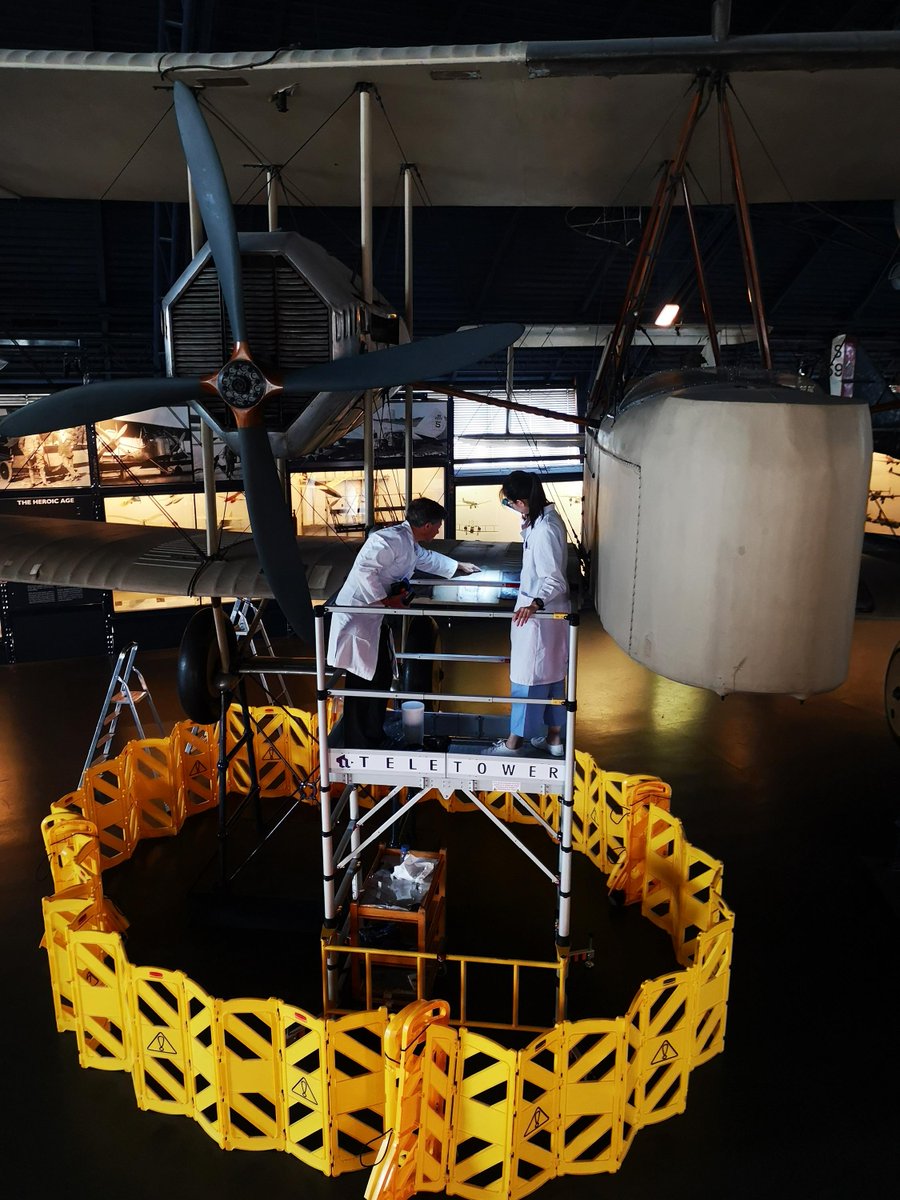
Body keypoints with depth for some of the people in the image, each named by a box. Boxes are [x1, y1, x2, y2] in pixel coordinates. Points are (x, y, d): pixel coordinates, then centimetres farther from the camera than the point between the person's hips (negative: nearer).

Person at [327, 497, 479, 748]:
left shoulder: (410, 543, 13)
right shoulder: (392, 539, -20)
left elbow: (427, 558, 34)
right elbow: (365, 568, -29)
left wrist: (459, 567, 45)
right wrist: (386, 600, -23)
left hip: (375, 619, 10)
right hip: (357, 617, -10)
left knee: (381, 677, 15)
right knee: (361, 683, -5)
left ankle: (374, 737, 29)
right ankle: (358, 746, 5)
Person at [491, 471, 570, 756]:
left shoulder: (544, 531, -25)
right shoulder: (546, 518, 5)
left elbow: (554, 580, -27)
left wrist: (535, 603, -42)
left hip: (538, 615, -10)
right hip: (548, 612, 10)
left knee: (527, 677, 0)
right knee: (550, 674, 16)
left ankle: (514, 742, 12)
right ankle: (553, 737, 27)